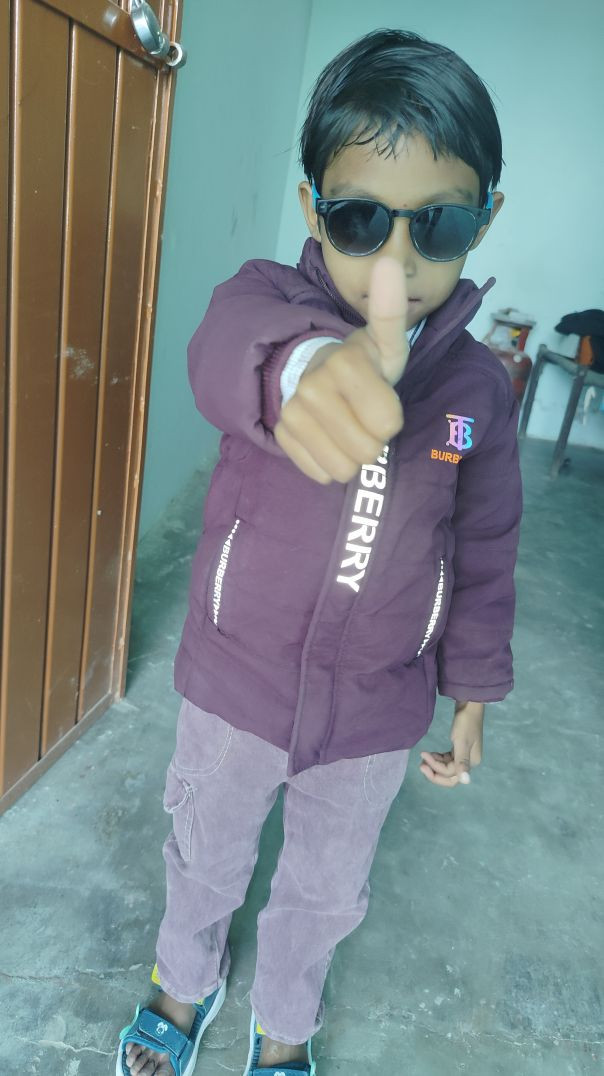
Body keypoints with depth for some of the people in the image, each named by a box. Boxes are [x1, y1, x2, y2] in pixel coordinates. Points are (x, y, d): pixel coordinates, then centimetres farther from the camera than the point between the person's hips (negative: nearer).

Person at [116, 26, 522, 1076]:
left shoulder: (480, 387, -9)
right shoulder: (271, 298, -16)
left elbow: (485, 553, 3)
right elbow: (230, 343, -42)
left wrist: (474, 688, 8)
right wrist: (304, 361, -66)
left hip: (376, 712, 2)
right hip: (236, 684, -1)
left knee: (326, 889, 23)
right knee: (205, 857, 24)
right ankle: (186, 982, 59)